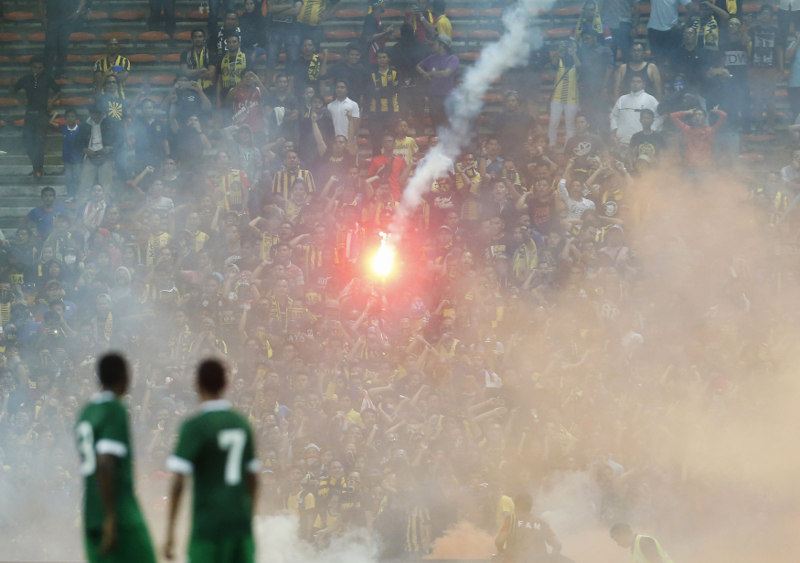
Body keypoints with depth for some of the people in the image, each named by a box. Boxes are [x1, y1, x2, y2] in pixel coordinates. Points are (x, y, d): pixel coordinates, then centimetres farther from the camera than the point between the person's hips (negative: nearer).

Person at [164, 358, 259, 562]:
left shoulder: (194, 426, -9)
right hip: (241, 524, 5)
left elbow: (178, 482, -14)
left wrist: (170, 531, -11)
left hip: (209, 526, -5)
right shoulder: (241, 423, 9)